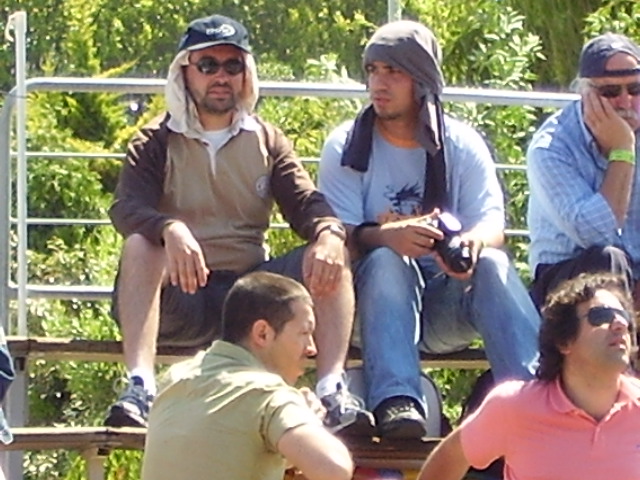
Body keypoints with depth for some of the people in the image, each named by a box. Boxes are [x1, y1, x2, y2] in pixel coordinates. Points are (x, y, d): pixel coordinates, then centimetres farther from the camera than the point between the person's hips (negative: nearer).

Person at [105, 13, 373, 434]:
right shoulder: (158, 142, 5)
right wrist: (171, 230, -36)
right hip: (180, 295, -2)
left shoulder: (268, 142, 15)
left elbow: (307, 204, 2)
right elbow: (127, 209, -13)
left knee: (331, 256, -19)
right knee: (141, 246, -32)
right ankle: (140, 387, -46)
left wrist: (329, 233, -24)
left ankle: (332, 389, -36)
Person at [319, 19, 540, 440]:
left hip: (444, 309, 1)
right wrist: (387, 236, -33)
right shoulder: (345, 147, 2)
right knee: (386, 262, -33)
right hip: (377, 300, -1)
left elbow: (493, 224, -6)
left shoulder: (463, 145, 5)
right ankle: (396, 401, -51)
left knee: (492, 262, -28)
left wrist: (475, 240, -32)